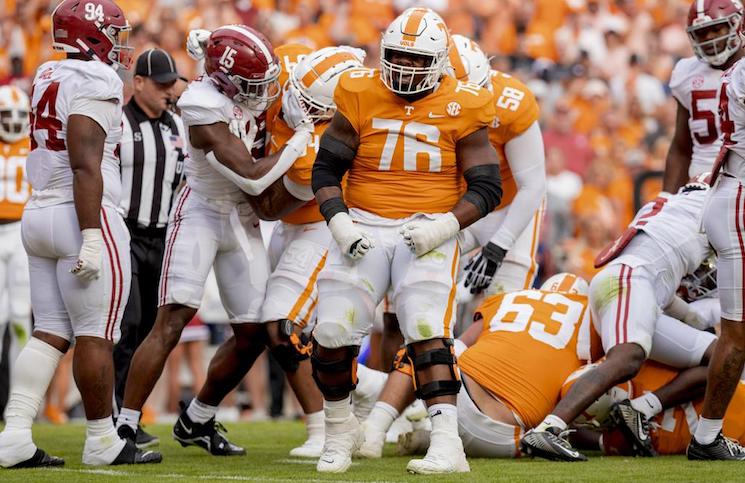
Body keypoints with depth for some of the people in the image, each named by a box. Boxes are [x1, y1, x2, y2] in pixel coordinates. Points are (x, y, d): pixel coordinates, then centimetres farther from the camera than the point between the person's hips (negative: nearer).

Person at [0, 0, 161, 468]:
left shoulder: (48, 78, 14)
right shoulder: (93, 84, -13)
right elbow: (85, 166, -19)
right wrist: (92, 240, -21)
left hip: (39, 214, 9)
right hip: (84, 217, -9)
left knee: (50, 332, 9)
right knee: (96, 336, -1)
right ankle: (103, 442, 4)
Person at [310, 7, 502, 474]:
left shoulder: (460, 109, -4)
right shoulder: (360, 98, -1)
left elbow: (486, 187, -2)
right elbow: (326, 170, 4)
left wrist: (444, 225, -16)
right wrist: (339, 222, -11)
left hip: (428, 234, -2)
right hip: (363, 230, 2)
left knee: (428, 332, -17)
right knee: (333, 333, -3)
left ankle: (447, 443, -22)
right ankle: (341, 429, 22)